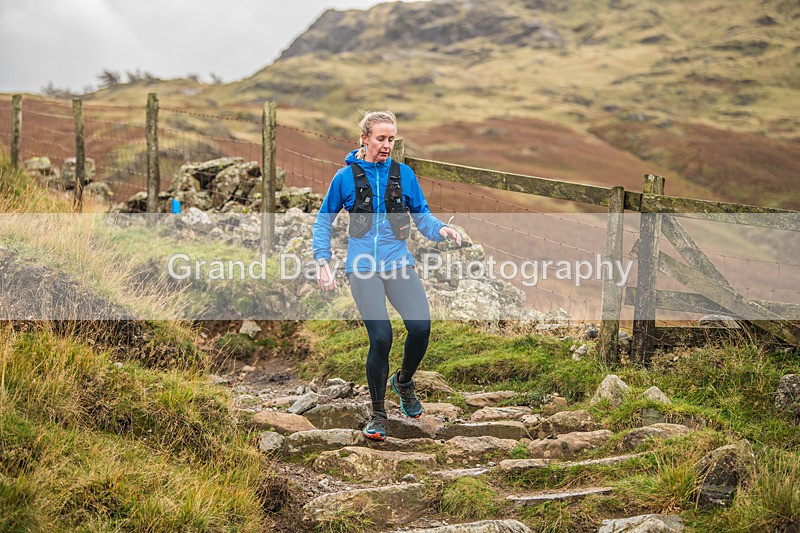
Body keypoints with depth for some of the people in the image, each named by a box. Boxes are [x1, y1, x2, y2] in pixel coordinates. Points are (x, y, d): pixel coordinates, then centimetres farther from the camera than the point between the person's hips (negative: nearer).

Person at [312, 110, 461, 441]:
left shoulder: (403, 174, 8)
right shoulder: (346, 176, 3)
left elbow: (422, 215, 11)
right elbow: (323, 221, 12)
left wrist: (441, 229, -11)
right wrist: (322, 262, 3)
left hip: (398, 263, 2)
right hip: (363, 267, -2)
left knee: (421, 326, -17)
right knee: (380, 337, -15)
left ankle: (403, 381, 16)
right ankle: (378, 414, 5)